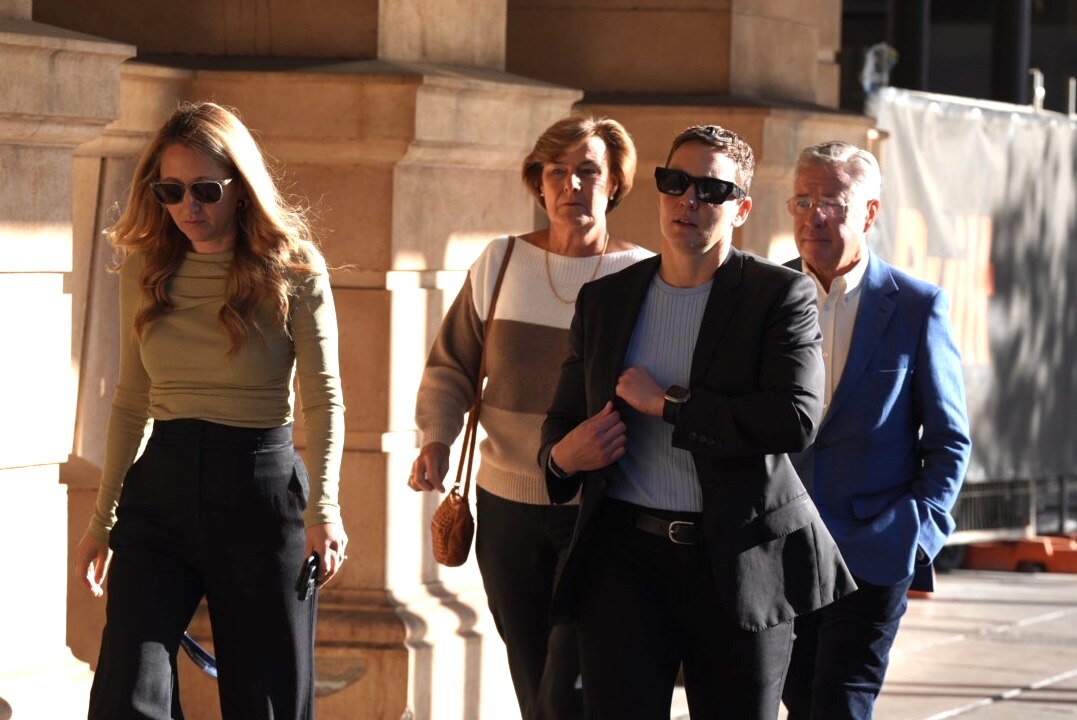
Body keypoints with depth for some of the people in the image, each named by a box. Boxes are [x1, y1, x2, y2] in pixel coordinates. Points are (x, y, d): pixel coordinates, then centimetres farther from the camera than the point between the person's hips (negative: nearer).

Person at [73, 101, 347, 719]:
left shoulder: (293, 269, -5)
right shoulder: (145, 269, 6)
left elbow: (324, 398, -9)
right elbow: (132, 403, 14)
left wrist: (323, 507, -25)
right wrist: (102, 519, 12)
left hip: (260, 488, -3)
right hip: (160, 488, 3)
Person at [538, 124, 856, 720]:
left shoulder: (779, 296, -2)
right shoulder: (604, 300, 11)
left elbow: (796, 418, -17)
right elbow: (563, 418, 20)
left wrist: (667, 403, -15)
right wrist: (562, 456, -6)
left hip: (740, 561, -2)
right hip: (627, 557, 2)